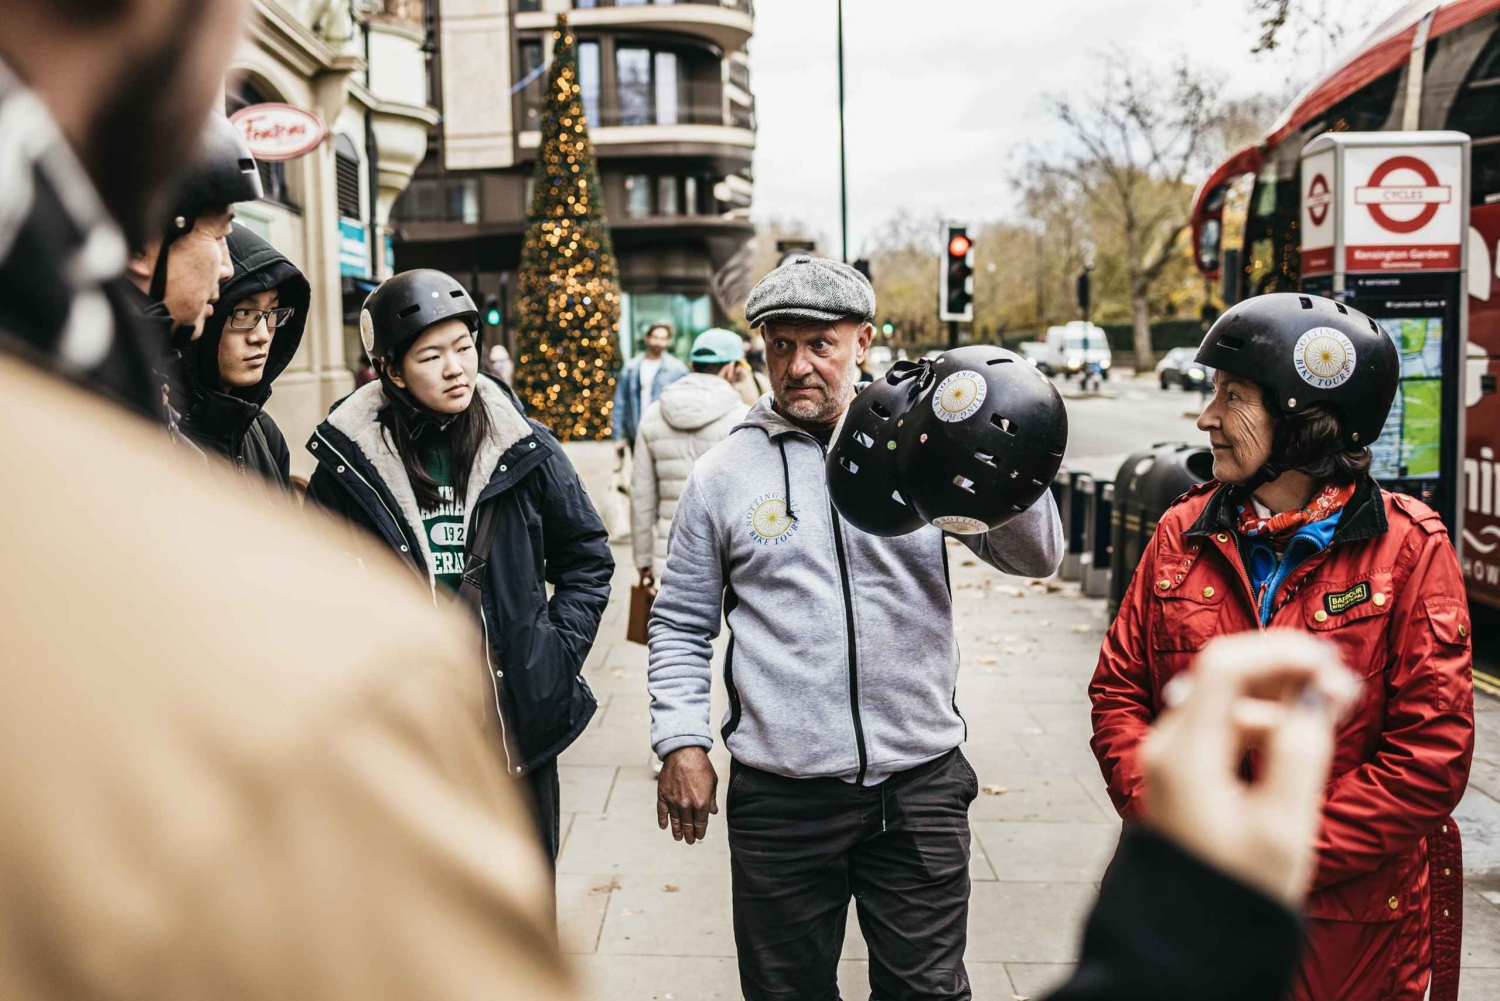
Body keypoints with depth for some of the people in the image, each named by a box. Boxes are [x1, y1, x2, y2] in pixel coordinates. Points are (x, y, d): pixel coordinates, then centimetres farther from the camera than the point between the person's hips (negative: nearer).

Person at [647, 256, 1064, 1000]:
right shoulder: (722, 475, 2)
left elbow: (1036, 556, -8)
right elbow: (680, 623, 8)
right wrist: (680, 742, -2)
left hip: (920, 789, 0)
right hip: (780, 797, 1)